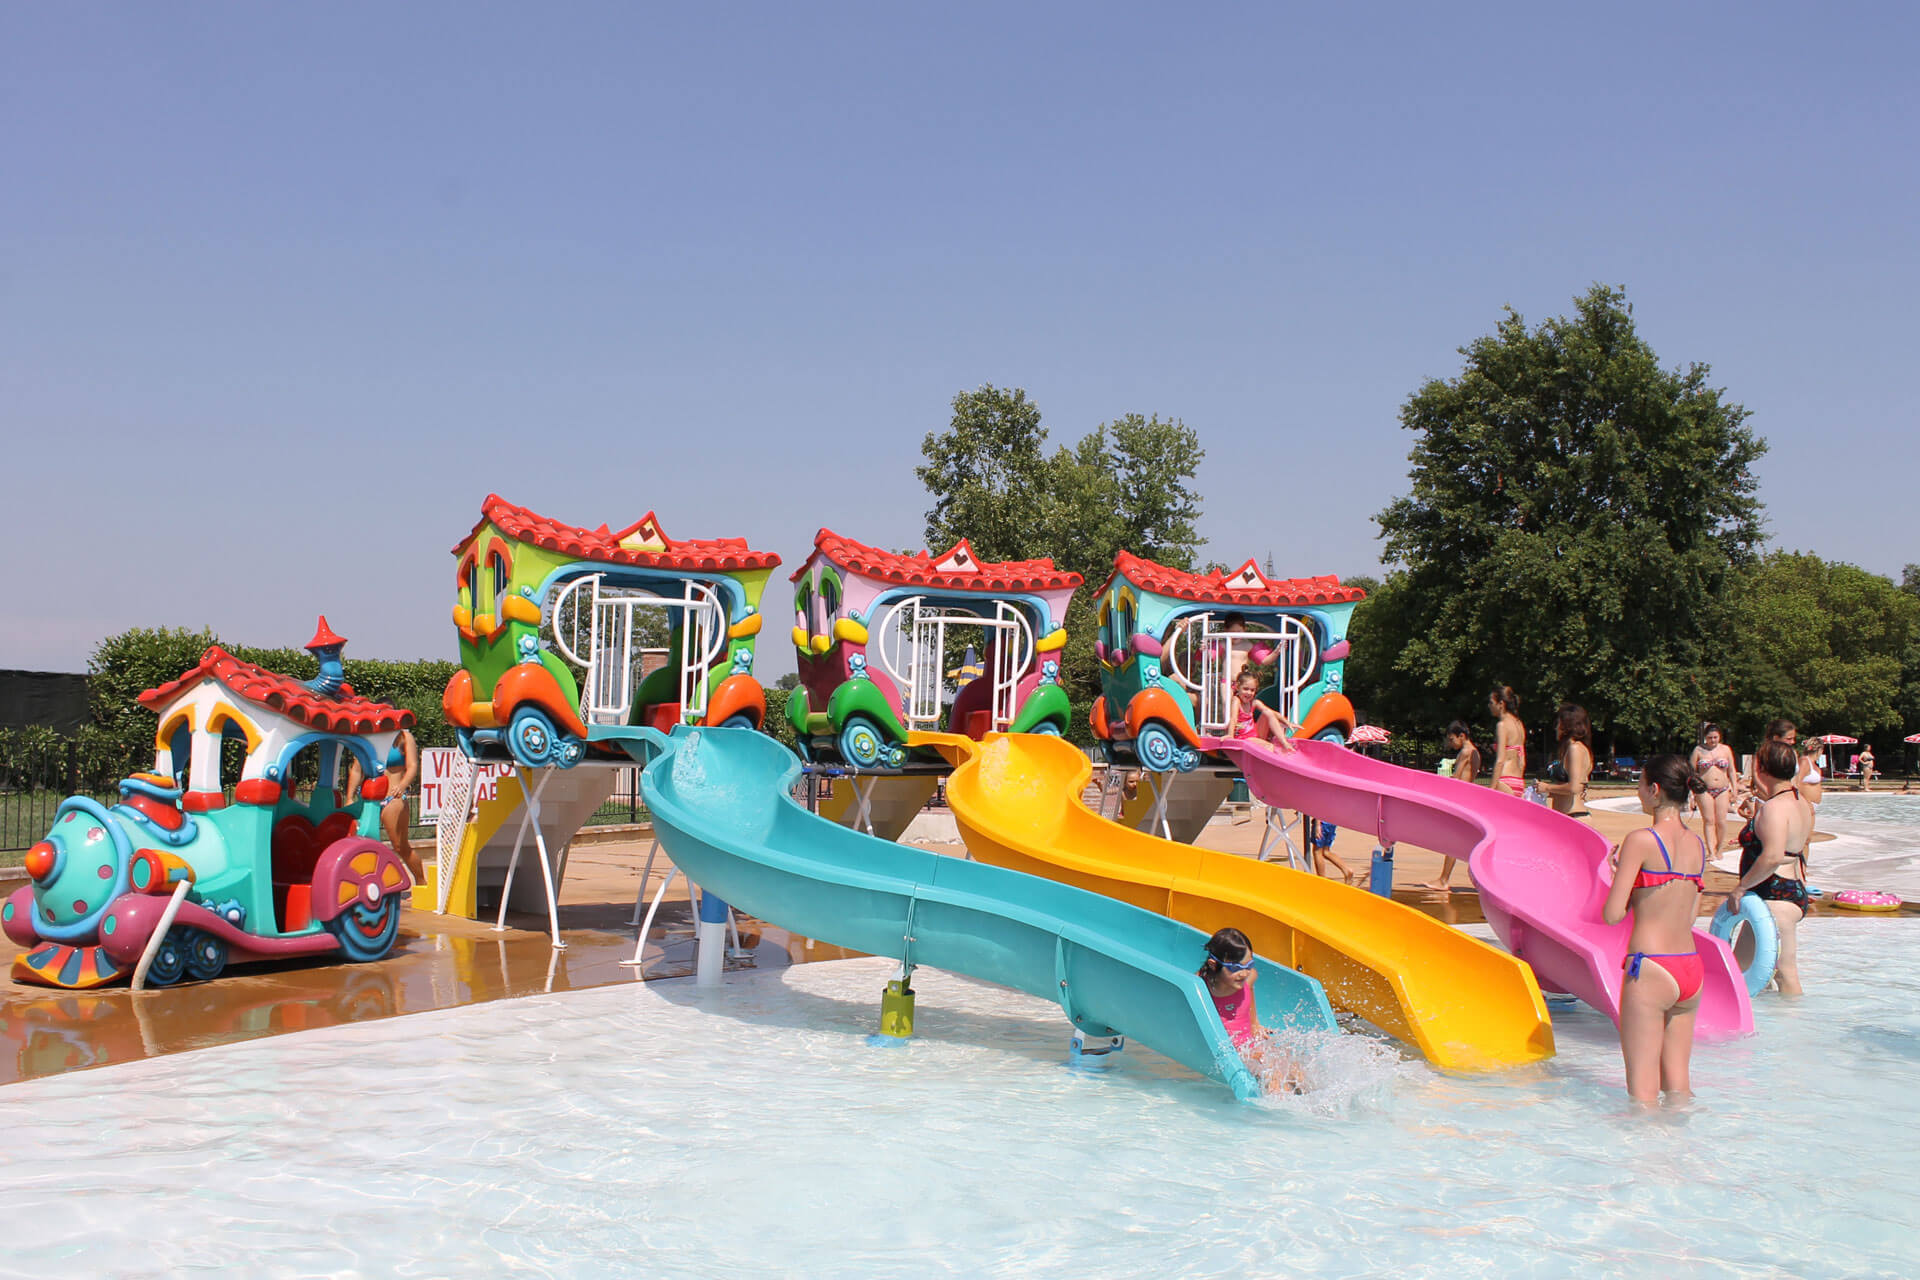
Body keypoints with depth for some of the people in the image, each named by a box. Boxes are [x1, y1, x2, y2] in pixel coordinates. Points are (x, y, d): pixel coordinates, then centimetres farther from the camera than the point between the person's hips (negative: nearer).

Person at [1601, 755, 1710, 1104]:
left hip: (1650, 971, -7)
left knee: (1643, 1091, 1)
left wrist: (1618, 873, 6)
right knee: (1678, 1085, 16)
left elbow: (1612, 914, -12)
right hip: (1691, 970, 7)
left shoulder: (1641, 840, -12)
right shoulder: (1698, 845, 9)